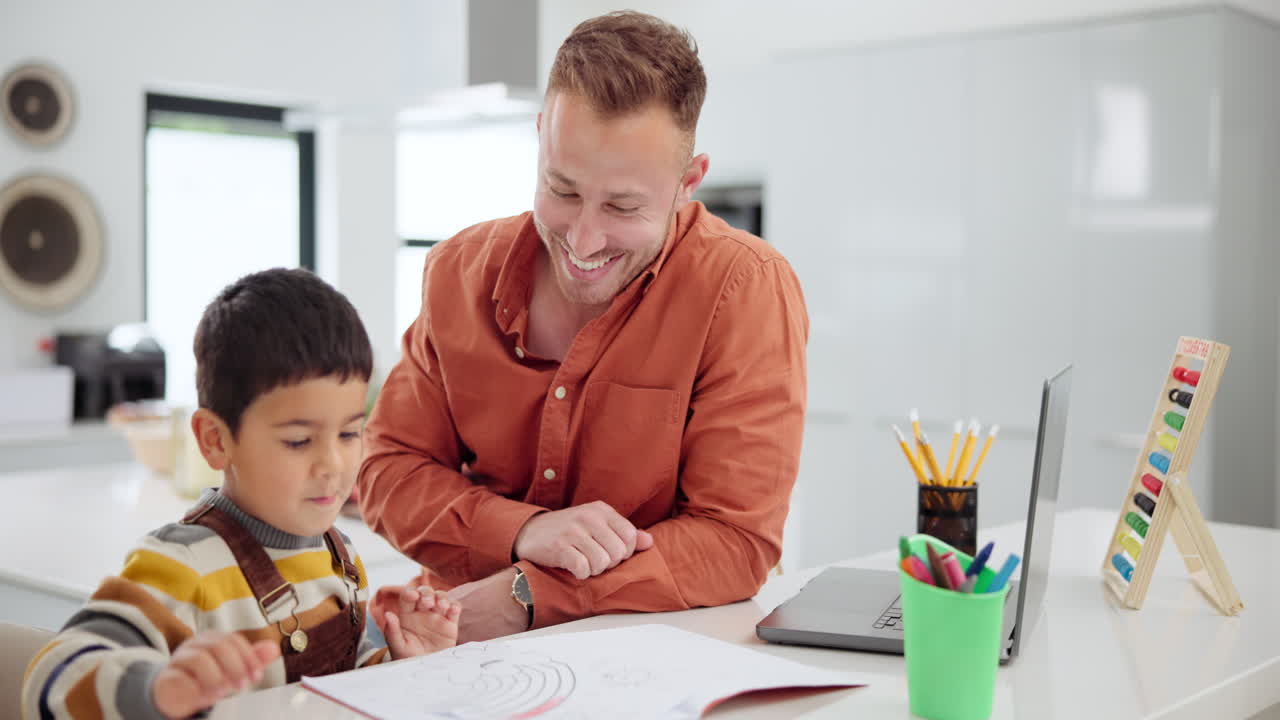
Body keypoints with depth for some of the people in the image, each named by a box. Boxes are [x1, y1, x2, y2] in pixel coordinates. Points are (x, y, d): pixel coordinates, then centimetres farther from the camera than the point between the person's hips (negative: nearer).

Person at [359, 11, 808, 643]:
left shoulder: (746, 290, -14)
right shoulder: (459, 271, 0)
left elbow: (737, 542, -16)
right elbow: (390, 469, 1)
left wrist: (524, 597, -22)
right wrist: (521, 531, -18)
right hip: (461, 641, 4)